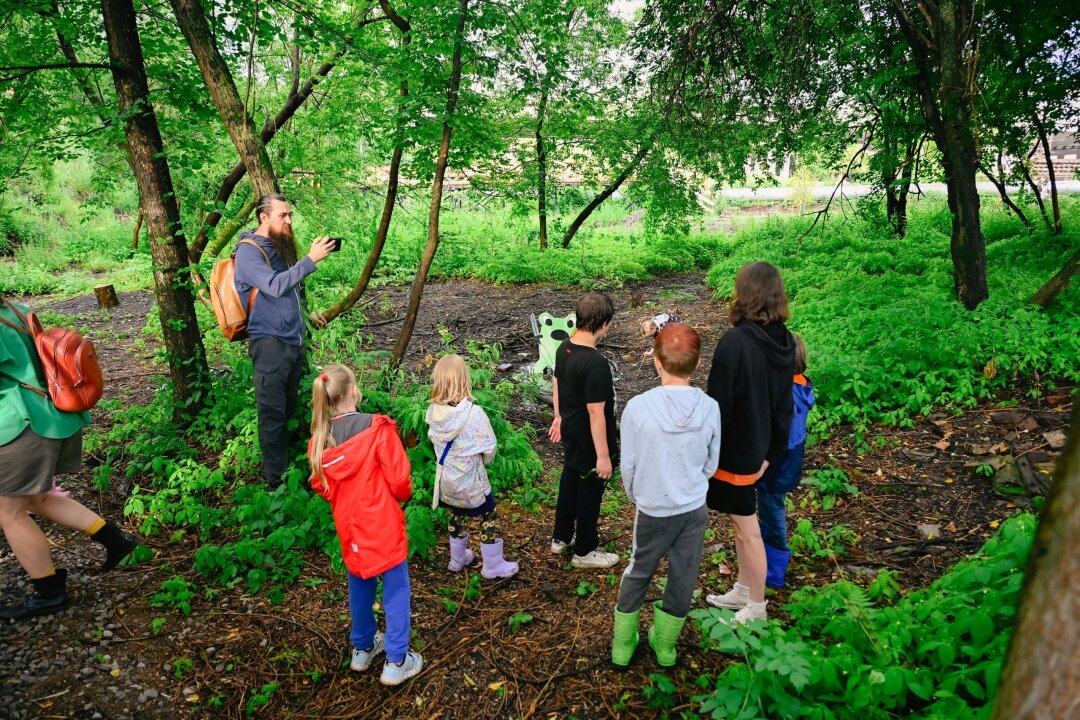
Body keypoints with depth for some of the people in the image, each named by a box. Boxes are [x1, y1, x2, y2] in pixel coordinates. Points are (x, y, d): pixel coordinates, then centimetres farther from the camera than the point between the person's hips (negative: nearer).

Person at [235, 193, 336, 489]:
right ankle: (275, 479, 6)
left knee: (290, 408, 16)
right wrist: (310, 260, -28)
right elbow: (275, 286, -27)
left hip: (294, 340, 8)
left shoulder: (279, 245, 15)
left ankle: (290, 462, 28)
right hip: (270, 342, -8)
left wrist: (306, 312, 17)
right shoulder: (249, 251, -11)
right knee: (273, 413, -3)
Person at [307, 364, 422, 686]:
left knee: (360, 587, 23)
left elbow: (320, 485, 5)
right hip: (383, 524, -5)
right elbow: (399, 480, -17)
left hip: (348, 525, 5)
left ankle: (362, 648, 40)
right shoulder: (378, 428, -21)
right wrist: (404, 496, 5)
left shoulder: (320, 437, -6)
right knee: (396, 590, 8)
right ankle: (396, 661, 17)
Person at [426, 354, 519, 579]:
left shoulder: (434, 412, -14)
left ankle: (457, 559, 43)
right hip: (470, 480, -5)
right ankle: (493, 566, 27)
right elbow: (489, 449, -17)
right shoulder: (473, 413, -27)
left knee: (456, 515, 26)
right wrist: (482, 461, 4)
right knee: (488, 516, 15)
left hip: (446, 478, 5)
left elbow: (434, 440, 0)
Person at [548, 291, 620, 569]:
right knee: (590, 491, 10)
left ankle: (561, 537, 43)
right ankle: (585, 551, 29)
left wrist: (559, 417, 24)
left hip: (570, 431, 8)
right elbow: (596, 413, -27)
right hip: (590, 440, -8)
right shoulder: (596, 364, -31)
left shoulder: (564, 347, -5)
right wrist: (603, 455, -19)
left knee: (570, 481, 25)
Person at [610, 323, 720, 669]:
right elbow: (711, 464, -1)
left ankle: (623, 646, 34)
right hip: (695, 509, 2)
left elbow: (628, 466, -11)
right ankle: (664, 645, 38)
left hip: (653, 510, -1)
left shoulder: (638, 407, -22)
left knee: (638, 574, 19)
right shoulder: (710, 408, -14)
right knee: (683, 577, 19)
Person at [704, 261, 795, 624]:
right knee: (742, 521, 22)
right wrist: (772, 453, 15)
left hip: (732, 449, -8)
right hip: (756, 446, 8)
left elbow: (719, 403, -22)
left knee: (748, 529, 7)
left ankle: (757, 607, 24)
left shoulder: (735, 341, -24)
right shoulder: (784, 341, 0)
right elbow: (783, 405, 7)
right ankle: (743, 590, 37)